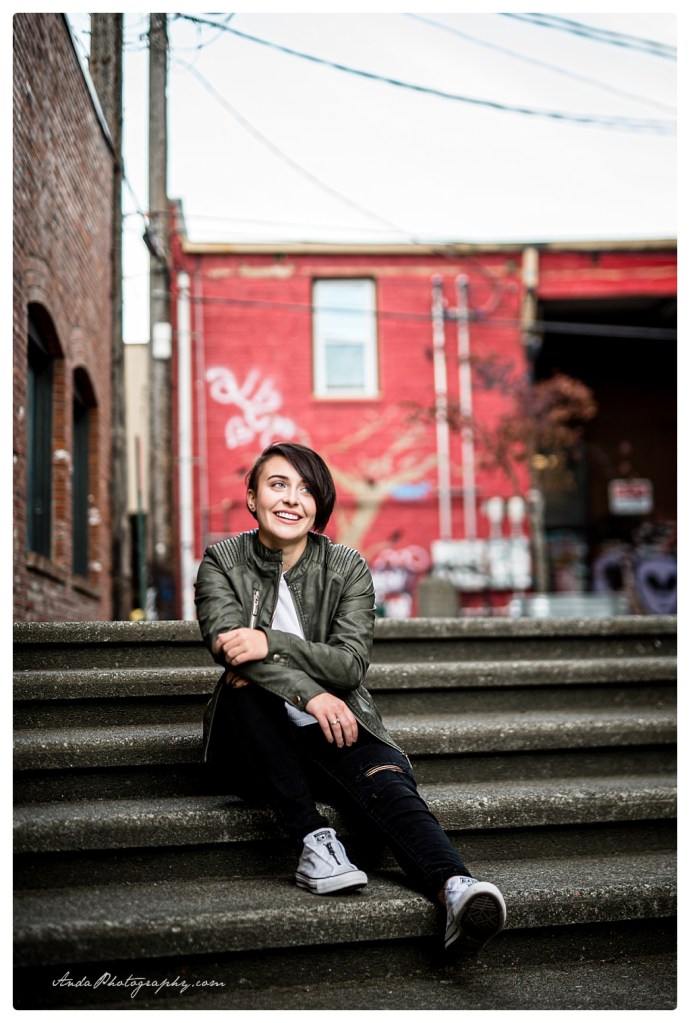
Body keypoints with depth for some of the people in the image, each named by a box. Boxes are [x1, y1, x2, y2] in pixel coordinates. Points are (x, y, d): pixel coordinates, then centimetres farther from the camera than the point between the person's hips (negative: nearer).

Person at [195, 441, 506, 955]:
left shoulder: (348, 567, 2)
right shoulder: (222, 562, 0)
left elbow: (352, 661, -11)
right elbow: (228, 641, -18)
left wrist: (272, 644, -28)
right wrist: (309, 693, -33)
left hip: (329, 731, 1)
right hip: (256, 744, 0)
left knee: (386, 777, -31)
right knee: (245, 680, -32)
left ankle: (456, 889, -57)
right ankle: (313, 839, -33)